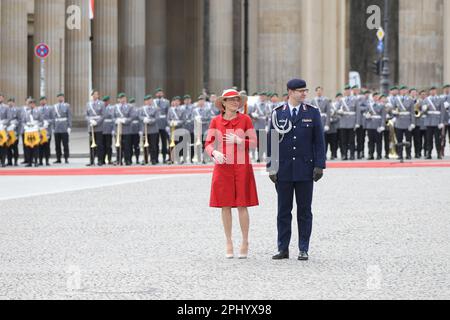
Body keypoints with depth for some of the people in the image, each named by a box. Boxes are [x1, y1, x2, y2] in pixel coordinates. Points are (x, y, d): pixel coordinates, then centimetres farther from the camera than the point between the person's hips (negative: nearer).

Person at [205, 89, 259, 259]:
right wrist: (215, 153, -18)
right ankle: (229, 242, 11)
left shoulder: (245, 119, 2)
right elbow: (208, 144, 3)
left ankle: (245, 242, 6)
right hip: (223, 167, 1)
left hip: (242, 167, -1)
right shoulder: (215, 121, 5)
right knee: (225, 205, 3)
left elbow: (254, 143, 0)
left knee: (242, 205, -3)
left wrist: (238, 140, -15)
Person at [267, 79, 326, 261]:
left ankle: (304, 250, 8)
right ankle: (283, 249, 10)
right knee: (283, 210, 4)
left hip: (305, 169, 0)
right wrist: (271, 166, -1)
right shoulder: (277, 113, 4)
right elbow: (271, 141, 5)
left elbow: (319, 141, 3)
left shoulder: (313, 113, 4)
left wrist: (319, 165, -5)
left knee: (304, 211, 3)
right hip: (283, 170, 0)